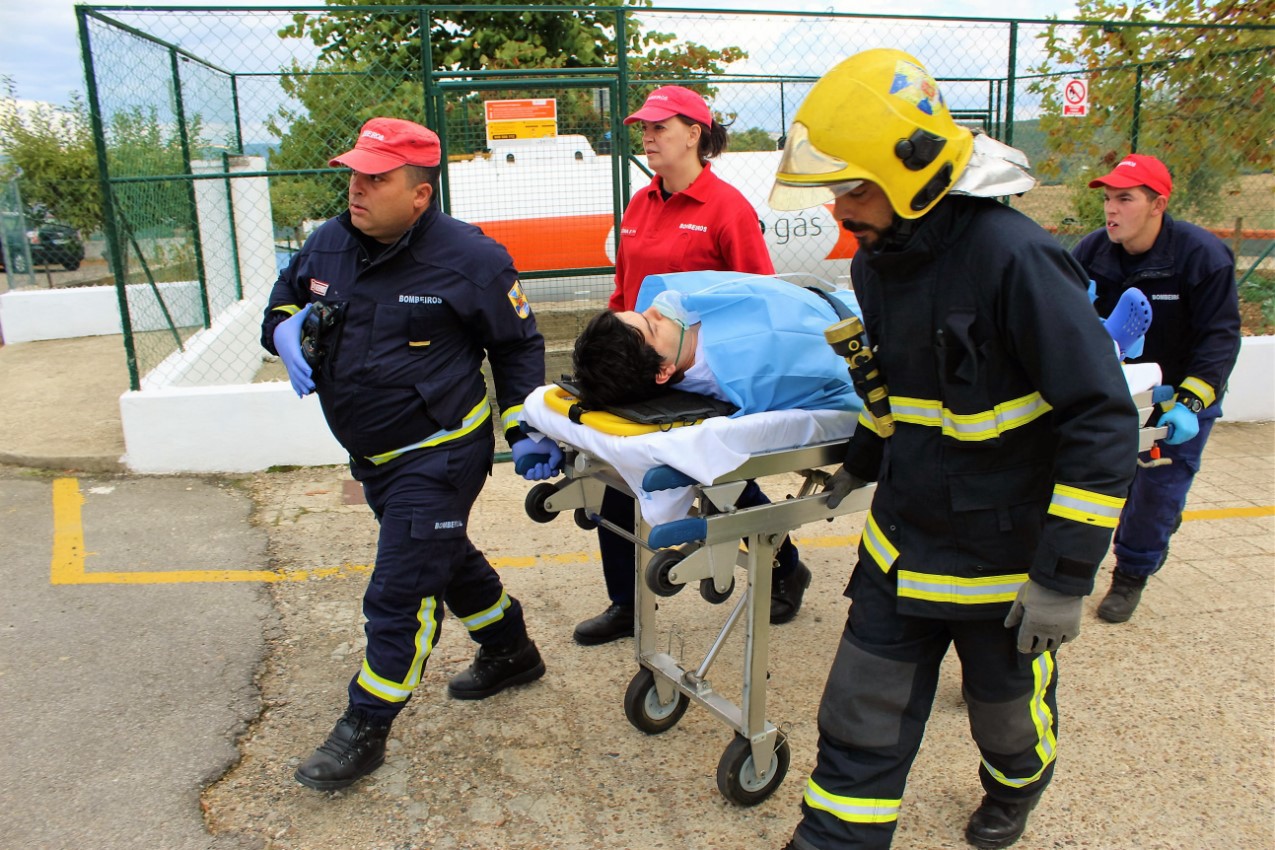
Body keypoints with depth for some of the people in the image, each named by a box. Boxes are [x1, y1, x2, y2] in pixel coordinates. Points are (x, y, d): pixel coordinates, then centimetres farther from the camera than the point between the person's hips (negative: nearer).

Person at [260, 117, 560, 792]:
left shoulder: (467, 258, -17)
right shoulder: (329, 244, 0)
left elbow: (518, 343, -6)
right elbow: (285, 295, 18)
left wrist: (520, 425, -9)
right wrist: (286, 332, -5)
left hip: (438, 455, -8)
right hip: (371, 456, 8)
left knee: (399, 593, -4)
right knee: (447, 558, 24)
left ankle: (365, 729, 14)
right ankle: (510, 651, 46)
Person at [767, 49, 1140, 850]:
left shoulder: (1014, 258, -24)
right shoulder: (881, 258, 0)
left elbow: (1103, 420, -22)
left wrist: (1066, 575, -21)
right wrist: (862, 464, 19)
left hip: (1004, 557, -5)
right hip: (902, 543, 5)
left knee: (1008, 712, 22)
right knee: (860, 722, 8)